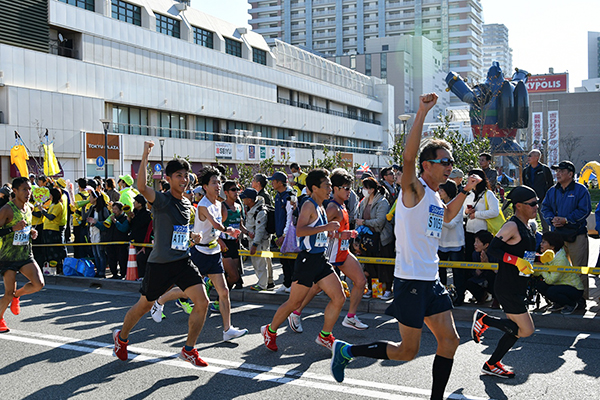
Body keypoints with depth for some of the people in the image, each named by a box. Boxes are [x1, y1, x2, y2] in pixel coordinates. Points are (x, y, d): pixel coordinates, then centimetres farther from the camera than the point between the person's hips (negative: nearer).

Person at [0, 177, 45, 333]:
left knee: (39, 284, -12)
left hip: (26, 254, 5)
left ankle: (16, 295, 18)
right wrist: (13, 228, -27)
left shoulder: (29, 208, 7)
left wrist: (32, 232, 5)